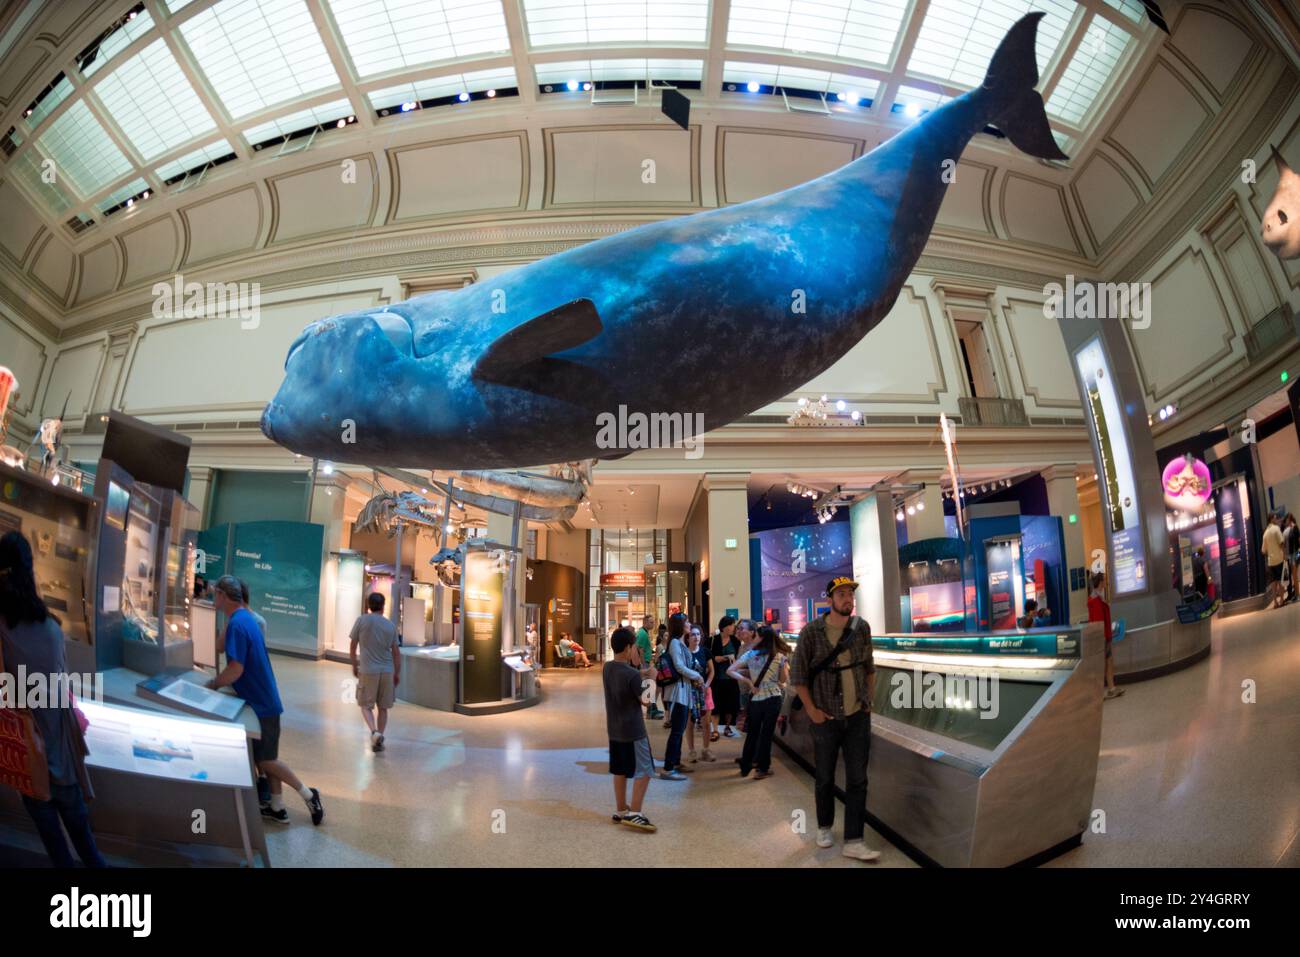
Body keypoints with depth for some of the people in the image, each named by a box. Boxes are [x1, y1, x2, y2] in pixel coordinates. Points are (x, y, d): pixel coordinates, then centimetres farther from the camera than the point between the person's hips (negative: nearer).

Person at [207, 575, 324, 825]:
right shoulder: (246, 618, 10)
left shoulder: (237, 624, -20)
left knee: (265, 760, 1)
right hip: (264, 699, 9)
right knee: (267, 758, 14)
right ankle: (276, 808, 22)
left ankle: (308, 795, 7)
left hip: (260, 703, -9)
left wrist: (212, 685, -10)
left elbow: (236, 669, -25)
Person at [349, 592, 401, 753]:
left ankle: (375, 732, -11)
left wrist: (354, 666, 17)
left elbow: (352, 646, 2)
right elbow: (396, 652, 7)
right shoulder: (391, 625, 3)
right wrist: (397, 673, 16)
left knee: (366, 705, 10)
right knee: (383, 707, 13)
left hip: (368, 671, -2)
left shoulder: (361, 621, -3)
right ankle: (378, 741, 17)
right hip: (387, 671, 2)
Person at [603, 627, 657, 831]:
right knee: (644, 771, 1)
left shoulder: (607, 668, 2)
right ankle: (633, 814, -2)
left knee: (620, 770, 17)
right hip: (633, 730, -8)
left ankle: (620, 810, 25)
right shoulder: (632, 674, -22)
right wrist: (651, 678, 0)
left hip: (614, 729, 8)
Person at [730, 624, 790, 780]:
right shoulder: (780, 656, -3)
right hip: (773, 698, -1)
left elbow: (731, 671, -7)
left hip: (755, 699, 1)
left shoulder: (750, 654, -2)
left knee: (752, 733, 15)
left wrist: (749, 682, -4)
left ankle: (745, 767, 23)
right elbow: (784, 680, 1)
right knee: (767, 733, 8)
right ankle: (762, 768, 13)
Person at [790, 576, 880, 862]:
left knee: (857, 780, 3)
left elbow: (869, 667, 11)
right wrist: (811, 710, -9)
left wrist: (869, 701, 7)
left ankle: (853, 841, 11)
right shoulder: (812, 631, -11)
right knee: (825, 778, 12)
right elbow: (797, 674, -7)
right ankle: (825, 827, 33)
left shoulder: (861, 628, -1)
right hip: (826, 719, -2)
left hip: (858, 717, 2)